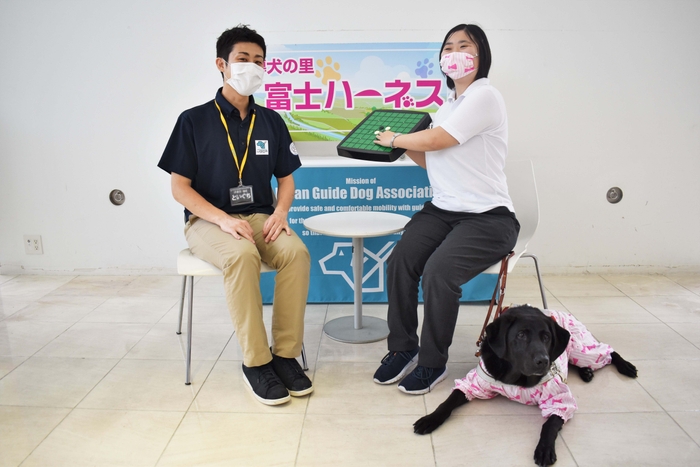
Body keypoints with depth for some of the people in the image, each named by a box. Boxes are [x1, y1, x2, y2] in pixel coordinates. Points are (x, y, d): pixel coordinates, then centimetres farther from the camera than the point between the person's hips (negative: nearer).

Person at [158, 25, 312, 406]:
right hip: (208, 219, -3)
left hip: (259, 217, 3)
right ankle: (255, 362, -21)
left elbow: (286, 178, 13)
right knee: (242, 256, -36)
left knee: (296, 251, -29)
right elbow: (179, 187, -4)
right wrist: (223, 219, -19)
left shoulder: (271, 122, 9)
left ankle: (286, 354, -16)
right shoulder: (194, 120, -1)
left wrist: (280, 211, -9)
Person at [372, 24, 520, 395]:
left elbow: (436, 141, -15)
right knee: (399, 260, -17)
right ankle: (402, 349, -1)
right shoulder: (447, 107, 17)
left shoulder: (484, 96, -10)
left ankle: (432, 363, -7)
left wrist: (395, 139, 1)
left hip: (487, 218, -7)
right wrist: (403, 144, 9)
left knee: (438, 271, -29)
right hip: (442, 210, 7)